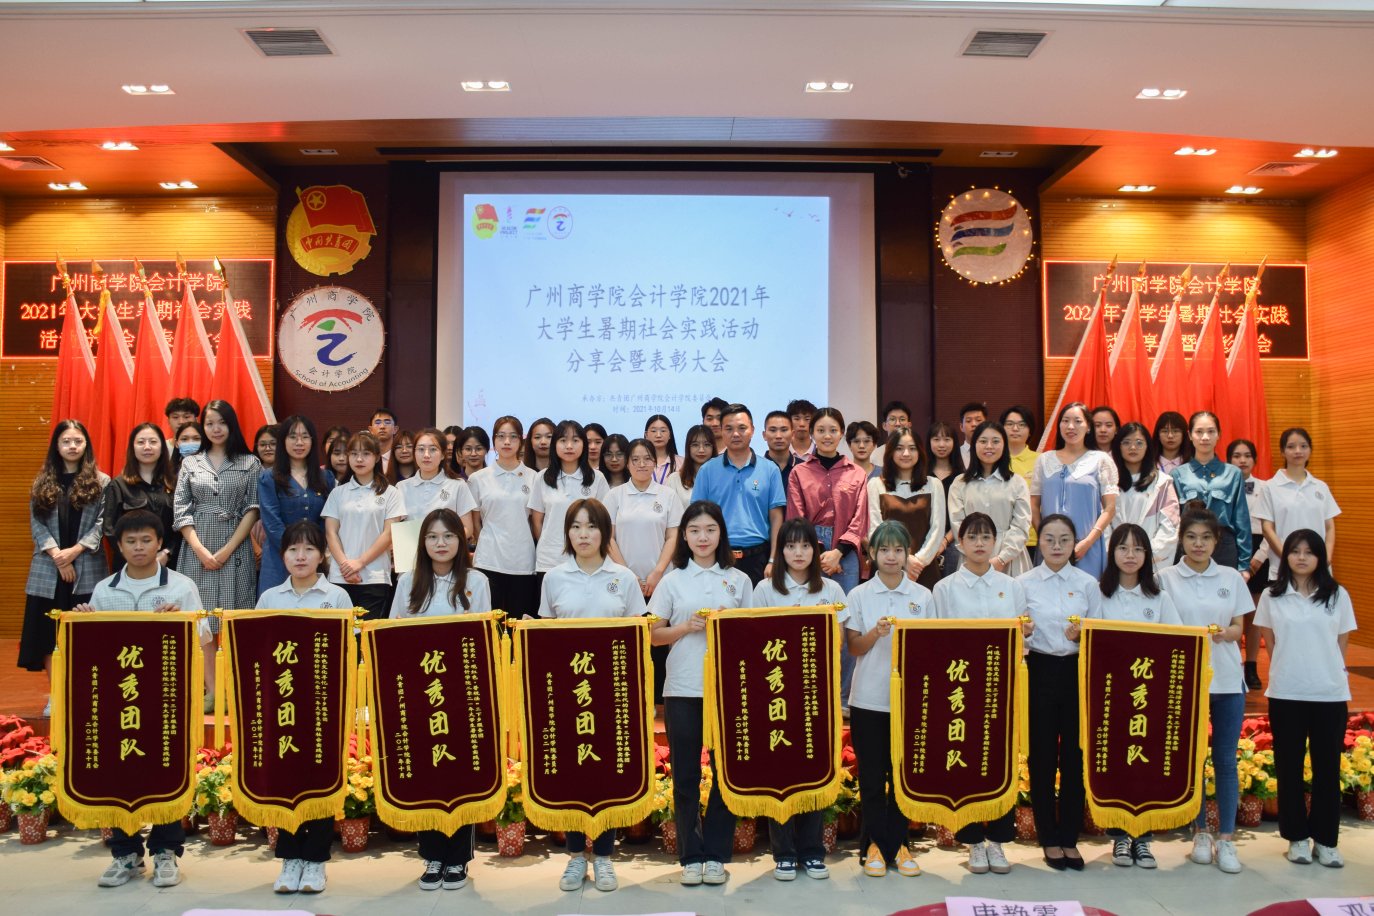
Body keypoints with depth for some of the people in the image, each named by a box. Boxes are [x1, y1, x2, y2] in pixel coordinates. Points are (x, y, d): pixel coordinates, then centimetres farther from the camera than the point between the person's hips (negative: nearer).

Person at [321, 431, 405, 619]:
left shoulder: (390, 493, 4)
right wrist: (345, 564, -7)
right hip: (340, 578, 2)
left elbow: (389, 534, -1)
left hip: (375, 577, -2)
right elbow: (330, 533, 7)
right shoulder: (338, 492, 12)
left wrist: (360, 562, -9)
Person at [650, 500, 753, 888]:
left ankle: (716, 855, 17)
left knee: (726, 772, 4)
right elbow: (653, 634, 4)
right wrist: (686, 627, -12)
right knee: (685, 775, 5)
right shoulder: (672, 580, 5)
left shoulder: (739, 580, 7)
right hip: (682, 689, 0)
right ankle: (690, 856, 17)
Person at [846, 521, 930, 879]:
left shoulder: (922, 595, 5)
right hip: (868, 698, -1)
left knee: (904, 774, 7)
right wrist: (877, 632, -17)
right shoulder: (859, 595, 2)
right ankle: (875, 843, 18)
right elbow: (854, 648, 0)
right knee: (872, 775, 5)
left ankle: (898, 843, 20)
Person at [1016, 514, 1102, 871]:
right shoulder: (1023, 583, 1)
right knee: (1042, 757, 4)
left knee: (1075, 755, 6)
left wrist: (1081, 636, -14)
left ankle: (1070, 838, 20)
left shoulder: (1088, 584, 5)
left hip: (1078, 672, 1)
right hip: (1040, 671, -1)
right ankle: (1049, 839, 18)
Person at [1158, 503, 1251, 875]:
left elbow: (1239, 628, 6)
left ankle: (1226, 838, 11)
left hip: (1227, 678, 1)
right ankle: (1200, 832, 20)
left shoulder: (1231, 578, 6)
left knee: (1225, 758, 2)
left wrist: (1226, 632, -15)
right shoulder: (1166, 578, 0)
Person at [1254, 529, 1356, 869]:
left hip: (1330, 693, 0)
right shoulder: (1272, 597, 3)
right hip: (1286, 693, 0)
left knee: (1327, 766, 5)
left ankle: (1325, 840, 17)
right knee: (1289, 765, 6)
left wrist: (1329, 673, 3)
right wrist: (1287, 671, 5)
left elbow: (1342, 643, 7)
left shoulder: (1338, 596, 3)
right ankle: (1296, 837, 17)